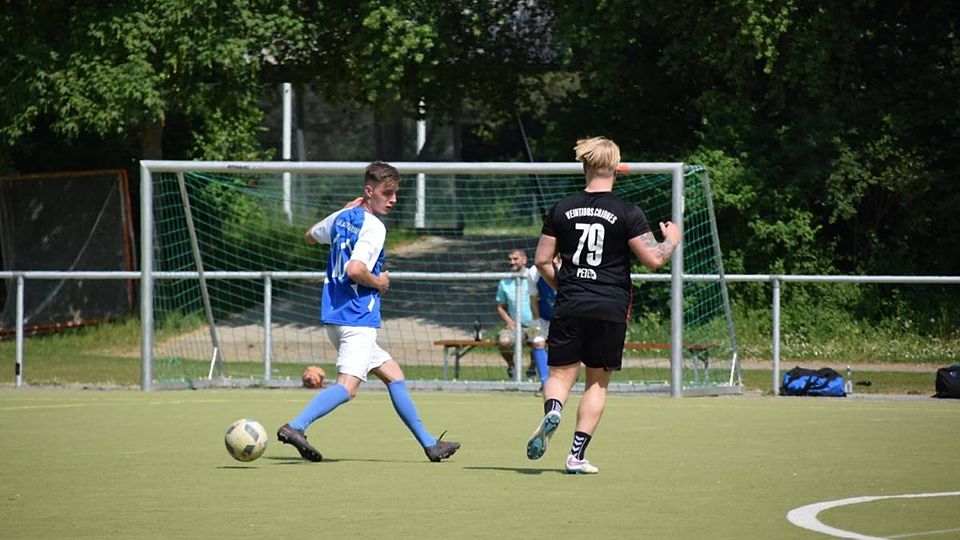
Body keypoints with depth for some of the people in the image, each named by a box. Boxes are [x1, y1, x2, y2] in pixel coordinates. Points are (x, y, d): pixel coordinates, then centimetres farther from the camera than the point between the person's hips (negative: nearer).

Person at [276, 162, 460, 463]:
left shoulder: (341, 217, 12)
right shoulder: (373, 227, -14)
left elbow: (310, 237, 32)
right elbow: (355, 270, -26)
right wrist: (380, 283, -8)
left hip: (336, 315, 10)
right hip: (358, 318, -10)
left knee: (393, 374, 16)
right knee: (348, 386, -19)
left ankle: (429, 444, 19)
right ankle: (295, 427, -33)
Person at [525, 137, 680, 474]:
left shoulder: (562, 209, 4)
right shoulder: (627, 213, -5)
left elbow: (542, 261, 8)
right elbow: (654, 259, -7)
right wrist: (671, 240, 13)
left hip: (569, 307, 1)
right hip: (610, 308, -1)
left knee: (561, 373, 8)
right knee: (598, 382, 10)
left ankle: (552, 410, -27)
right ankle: (577, 455, 4)